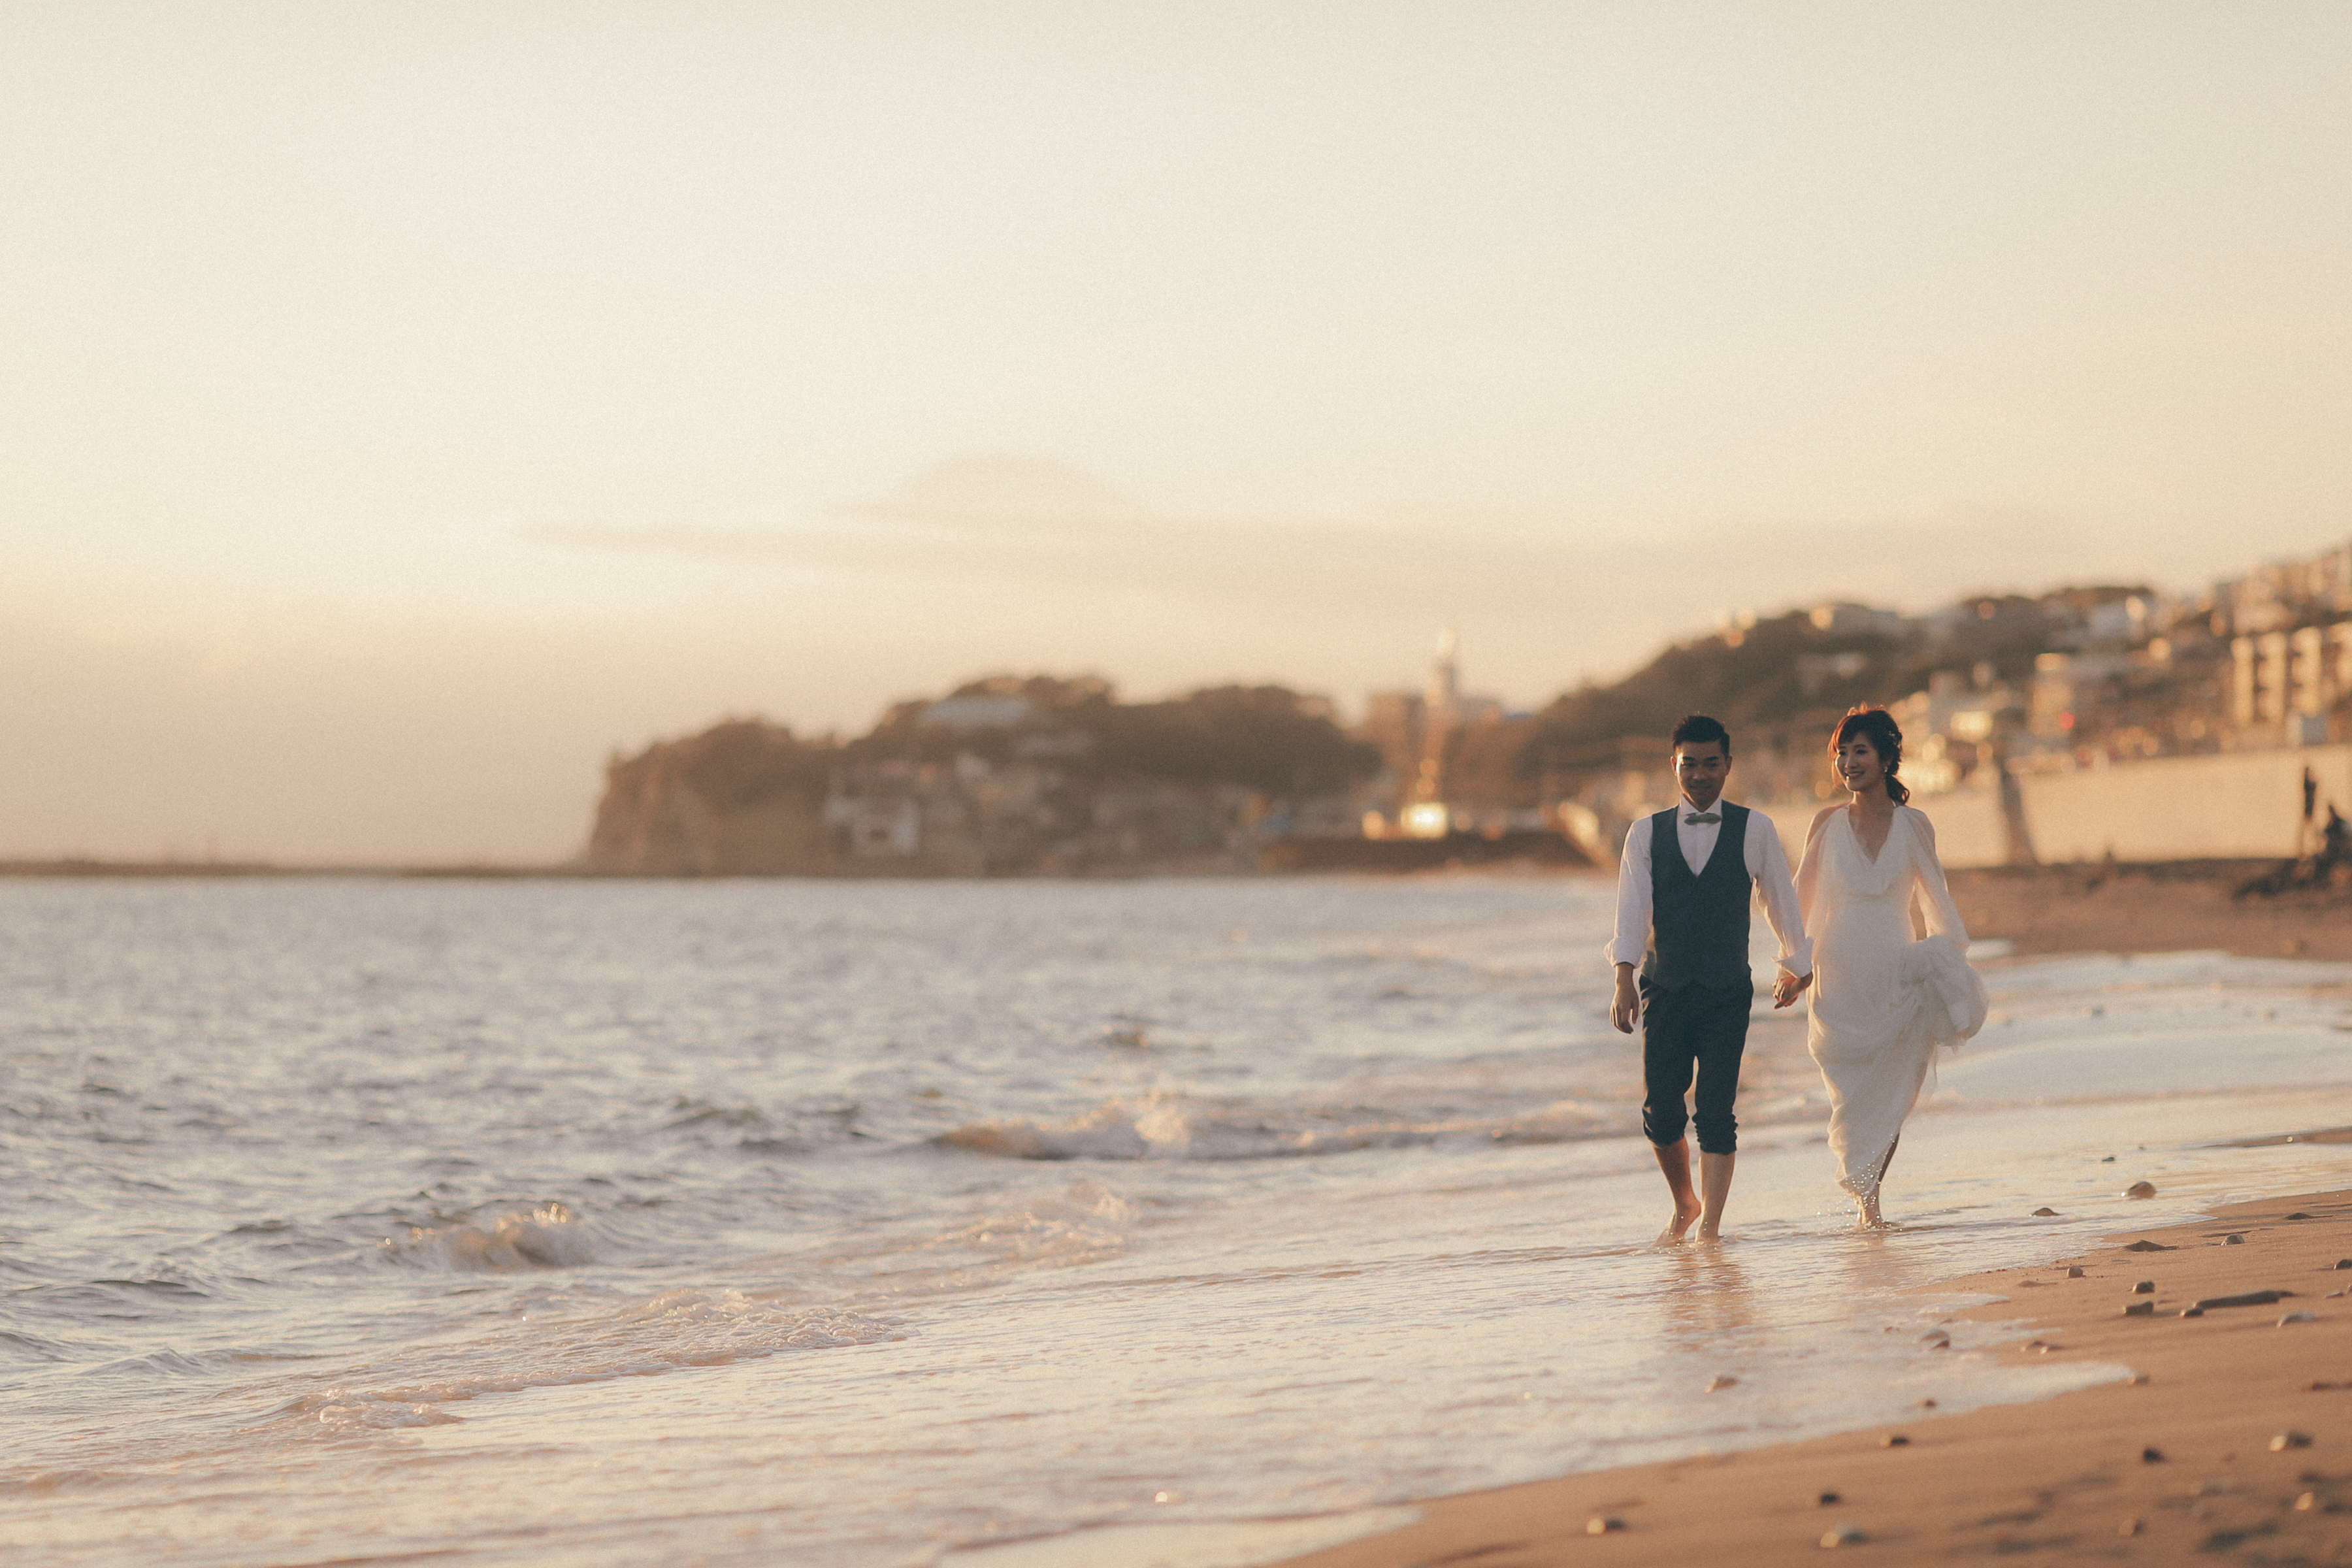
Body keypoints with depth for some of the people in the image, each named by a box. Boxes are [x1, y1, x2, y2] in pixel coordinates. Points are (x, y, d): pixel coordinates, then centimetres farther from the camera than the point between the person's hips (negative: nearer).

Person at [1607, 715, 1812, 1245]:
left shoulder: (1755, 831, 2)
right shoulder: (1646, 834, 4)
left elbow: (1780, 899, 14)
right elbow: (1632, 910, -5)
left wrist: (1796, 966, 24)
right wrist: (1624, 979, -19)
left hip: (1727, 994, -1)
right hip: (1664, 990, 1)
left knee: (1716, 1112, -9)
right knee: (1660, 1114, 0)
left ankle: (1710, 1225, -6)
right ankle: (1685, 1204, 25)